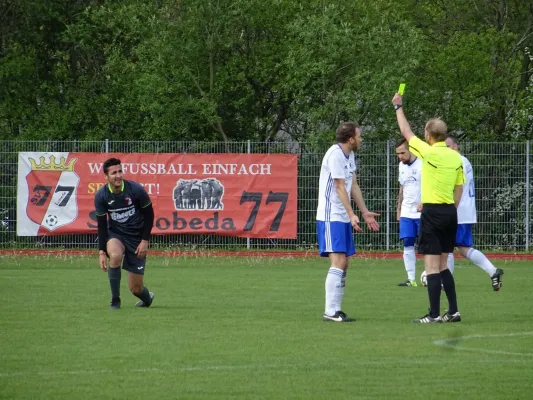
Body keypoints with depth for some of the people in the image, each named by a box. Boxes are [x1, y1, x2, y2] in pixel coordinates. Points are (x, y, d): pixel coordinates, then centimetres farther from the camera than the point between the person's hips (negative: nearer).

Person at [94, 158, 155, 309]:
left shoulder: (136, 190, -17)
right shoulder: (101, 196, -12)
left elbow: (149, 214, -5)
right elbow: (101, 225, -5)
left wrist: (145, 240, -9)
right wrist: (101, 251, -11)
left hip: (137, 237, -1)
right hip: (115, 234, 1)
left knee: (135, 288, -2)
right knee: (115, 255, -37)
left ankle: (147, 297, 39)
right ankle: (115, 301, -20)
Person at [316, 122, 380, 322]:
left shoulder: (349, 155, 13)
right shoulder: (335, 155, -16)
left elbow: (353, 186, 17)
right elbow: (340, 187, -19)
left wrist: (365, 212, 16)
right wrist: (352, 215, -23)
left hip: (343, 219, 10)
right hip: (331, 217, -10)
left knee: (343, 263, 10)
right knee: (338, 262, -14)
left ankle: (336, 309, 14)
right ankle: (330, 312, -14)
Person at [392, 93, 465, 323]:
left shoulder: (429, 152, -11)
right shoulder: (455, 157, 6)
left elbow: (406, 132, 3)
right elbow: (459, 188, 11)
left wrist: (398, 108, 15)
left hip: (432, 211, -7)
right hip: (450, 211, 7)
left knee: (432, 265, -5)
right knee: (442, 265, 15)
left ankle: (434, 315, -7)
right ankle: (453, 311, 14)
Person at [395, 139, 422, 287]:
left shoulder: (423, 164, -12)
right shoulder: (402, 166, 10)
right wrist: (399, 209, 18)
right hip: (407, 212, 6)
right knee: (407, 244, 0)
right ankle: (411, 279, 1)